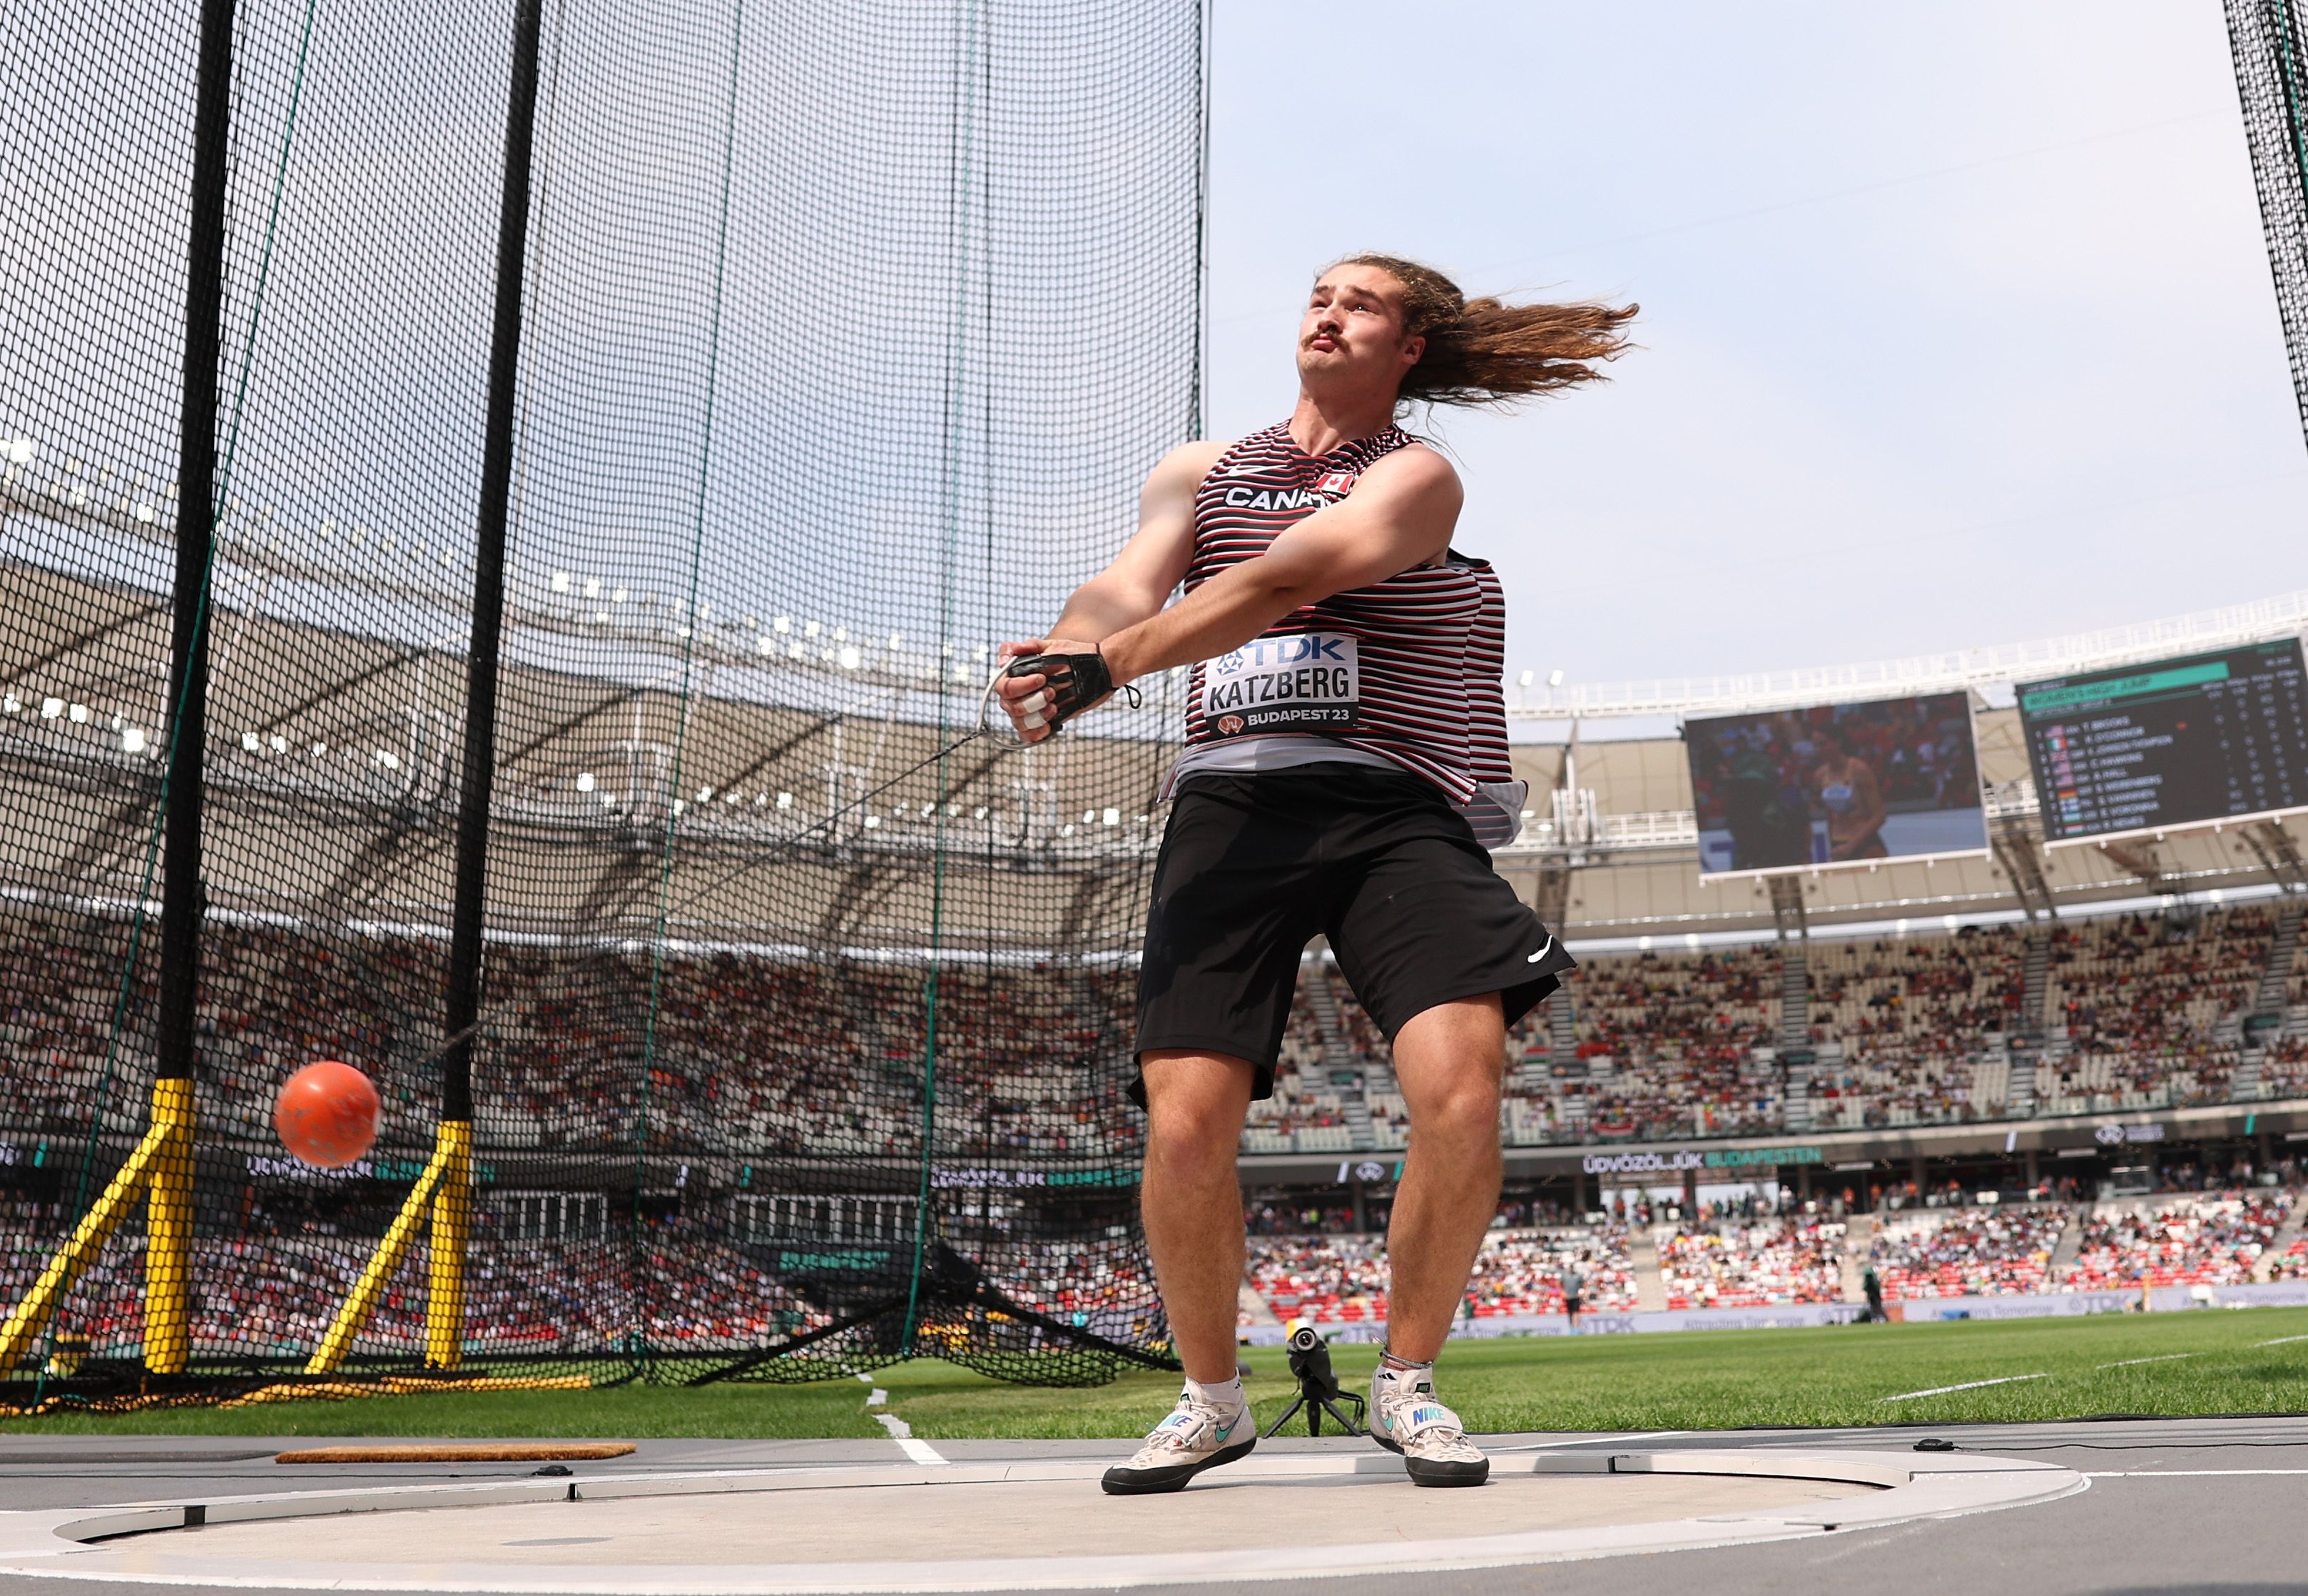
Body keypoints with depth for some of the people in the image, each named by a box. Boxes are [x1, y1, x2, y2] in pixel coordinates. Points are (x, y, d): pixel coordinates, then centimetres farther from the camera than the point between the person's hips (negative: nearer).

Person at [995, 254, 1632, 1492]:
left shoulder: (1416, 477, 6)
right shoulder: (1200, 472, 21)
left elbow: (1282, 581, -12)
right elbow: (1126, 588, 3)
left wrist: (1099, 666, -23)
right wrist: (1063, 651, -22)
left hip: (1390, 807, -2)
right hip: (1229, 800, 2)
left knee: (1461, 1096, -18)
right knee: (1184, 1123, -9)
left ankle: (1406, 1383, 8)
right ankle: (1209, 1400, 17)